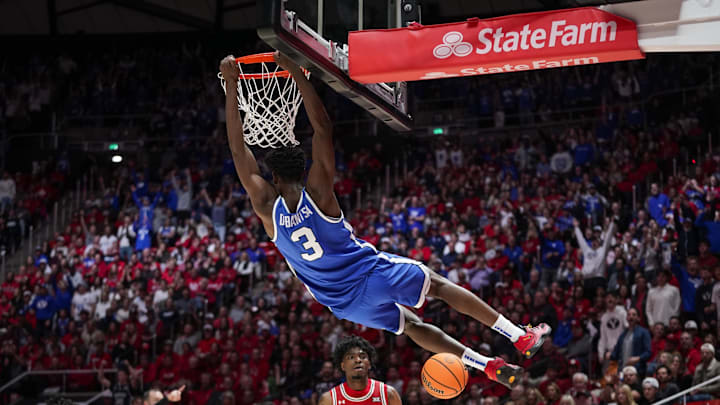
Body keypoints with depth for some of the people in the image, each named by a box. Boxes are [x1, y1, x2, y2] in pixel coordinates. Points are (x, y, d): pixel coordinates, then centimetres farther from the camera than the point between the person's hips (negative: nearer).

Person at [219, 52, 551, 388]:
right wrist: (296, 72, -13)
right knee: (440, 285, 16)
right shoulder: (318, 192, -15)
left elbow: (237, 149, -7)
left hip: (345, 302, 2)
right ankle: (521, 337, 11)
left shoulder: (267, 209, -12)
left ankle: (489, 365, 16)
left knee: (412, 326, 22)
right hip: (373, 272, -2)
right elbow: (322, 126, -14)